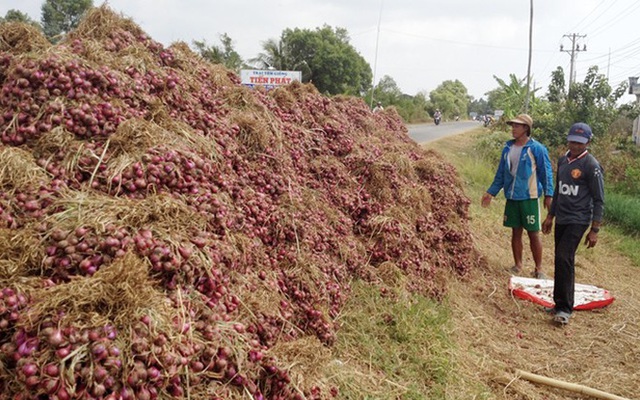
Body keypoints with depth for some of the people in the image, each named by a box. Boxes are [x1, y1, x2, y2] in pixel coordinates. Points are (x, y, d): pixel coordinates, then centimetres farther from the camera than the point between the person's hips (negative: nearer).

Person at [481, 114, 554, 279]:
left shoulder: (537, 148, -8)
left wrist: (548, 195, -14)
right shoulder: (508, 148, 8)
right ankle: (518, 266, 23)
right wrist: (491, 192, 12)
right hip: (512, 197, 5)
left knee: (534, 233, 1)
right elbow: (500, 174, 14)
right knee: (516, 231, 12)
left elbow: (546, 173, -7)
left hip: (529, 198, -5)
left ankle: (538, 269, 13)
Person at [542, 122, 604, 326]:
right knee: (562, 261, 10)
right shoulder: (562, 161, 10)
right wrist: (550, 216, 22)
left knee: (564, 258, -18)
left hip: (578, 221, -7)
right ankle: (561, 303, 20)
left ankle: (564, 309, -12)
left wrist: (594, 230, -12)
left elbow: (599, 200, -9)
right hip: (561, 220, 7)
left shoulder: (591, 166, -11)